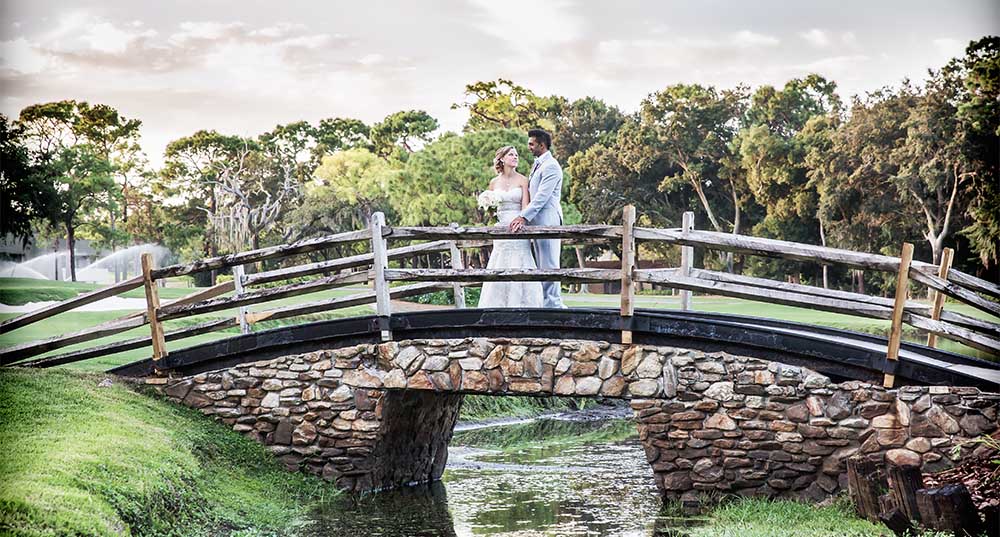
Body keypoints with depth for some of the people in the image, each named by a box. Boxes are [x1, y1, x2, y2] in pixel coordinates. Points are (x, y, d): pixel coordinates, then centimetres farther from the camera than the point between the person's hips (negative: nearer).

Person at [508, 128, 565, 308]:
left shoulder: (551, 166, -11)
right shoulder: (537, 165, 21)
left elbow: (541, 197, -19)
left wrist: (523, 217, -23)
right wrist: (524, 217, 15)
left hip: (547, 221, -10)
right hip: (537, 222, 10)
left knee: (549, 265, -9)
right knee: (542, 266, 10)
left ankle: (553, 303, -8)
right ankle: (551, 302, 13)